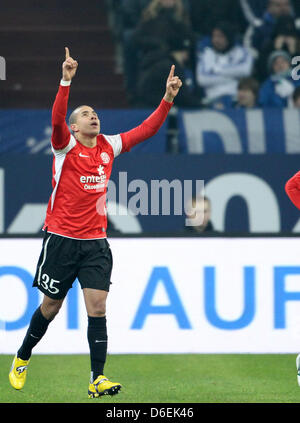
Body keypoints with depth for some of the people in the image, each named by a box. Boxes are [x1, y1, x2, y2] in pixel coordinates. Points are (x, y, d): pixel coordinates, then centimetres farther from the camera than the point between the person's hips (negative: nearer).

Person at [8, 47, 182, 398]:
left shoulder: (110, 146, 7)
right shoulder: (65, 145, -5)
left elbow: (147, 129, 8)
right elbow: (56, 119, -24)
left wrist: (168, 99, -4)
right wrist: (66, 81, -37)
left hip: (96, 242, 3)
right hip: (61, 239, -3)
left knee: (97, 308, -8)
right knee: (51, 306, 8)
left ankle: (97, 378, -9)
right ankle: (22, 359, 31)